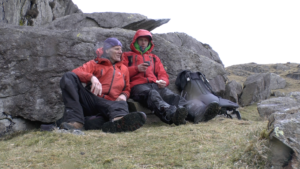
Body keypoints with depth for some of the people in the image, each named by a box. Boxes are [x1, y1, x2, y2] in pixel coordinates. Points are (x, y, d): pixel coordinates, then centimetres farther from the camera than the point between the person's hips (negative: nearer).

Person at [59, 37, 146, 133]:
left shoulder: (124, 69, 28)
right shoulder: (94, 64, 20)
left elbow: (127, 89, 30)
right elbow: (76, 73, 2)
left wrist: (124, 95, 3)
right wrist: (91, 77, -21)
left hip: (109, 103, 0)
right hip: (90, 99, 0)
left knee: (121, 104, -36)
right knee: (68, 77, -22)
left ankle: (118, 121, -78)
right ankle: (75, 121, -42)